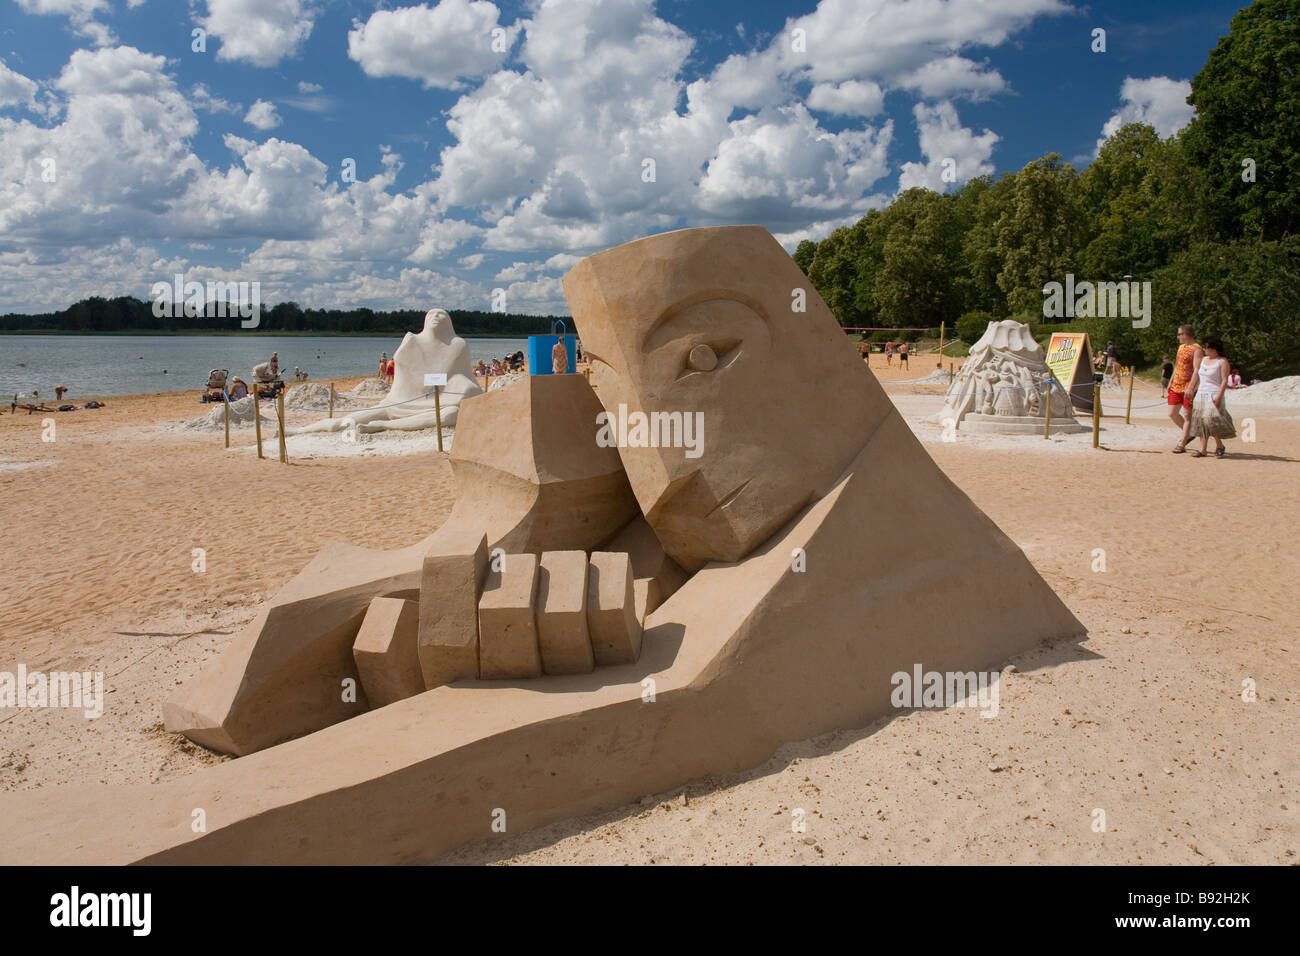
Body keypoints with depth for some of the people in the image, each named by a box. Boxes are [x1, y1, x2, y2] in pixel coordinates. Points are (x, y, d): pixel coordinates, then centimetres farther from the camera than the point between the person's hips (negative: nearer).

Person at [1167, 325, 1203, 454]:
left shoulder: (1197, 349, -11)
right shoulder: (1181, 347, 16)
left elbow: (1196, 370, -19)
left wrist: (1190, 388, -26)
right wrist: (1170, 382, 20)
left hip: (1188, 388, -8)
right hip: (1176, 386, 8)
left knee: (1187, 416, -2)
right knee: (1172, 414, 8)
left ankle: (1182, 444, -2)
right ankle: (1189, 433, 28)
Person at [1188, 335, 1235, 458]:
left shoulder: (1222, 361, -5)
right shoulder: (1203, 360, 15)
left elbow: (1224, 380, -11)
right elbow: (1196, 376, 19)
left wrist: (1219, 396, -20)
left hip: (1213, 396, -7)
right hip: (1201, 395, 7)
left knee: (1211, 420, -15)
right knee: (1201, 421, 2)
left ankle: (1219, 445, 4)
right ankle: (1202, 450, 3)